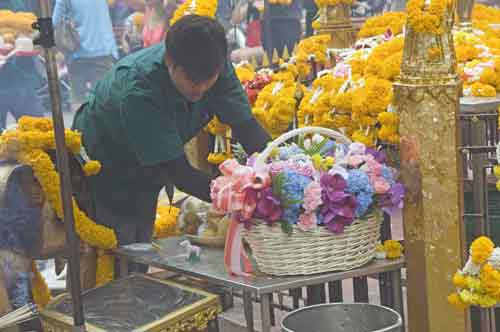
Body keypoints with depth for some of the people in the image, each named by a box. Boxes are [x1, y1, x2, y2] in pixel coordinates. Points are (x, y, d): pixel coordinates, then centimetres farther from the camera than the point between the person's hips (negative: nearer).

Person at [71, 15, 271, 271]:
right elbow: (179, 172, -39)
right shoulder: (138, 91, -40)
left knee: (139, 268, 18)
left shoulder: (216, 68, -22)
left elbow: (246, 125, -21)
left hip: (145, 181, 6)